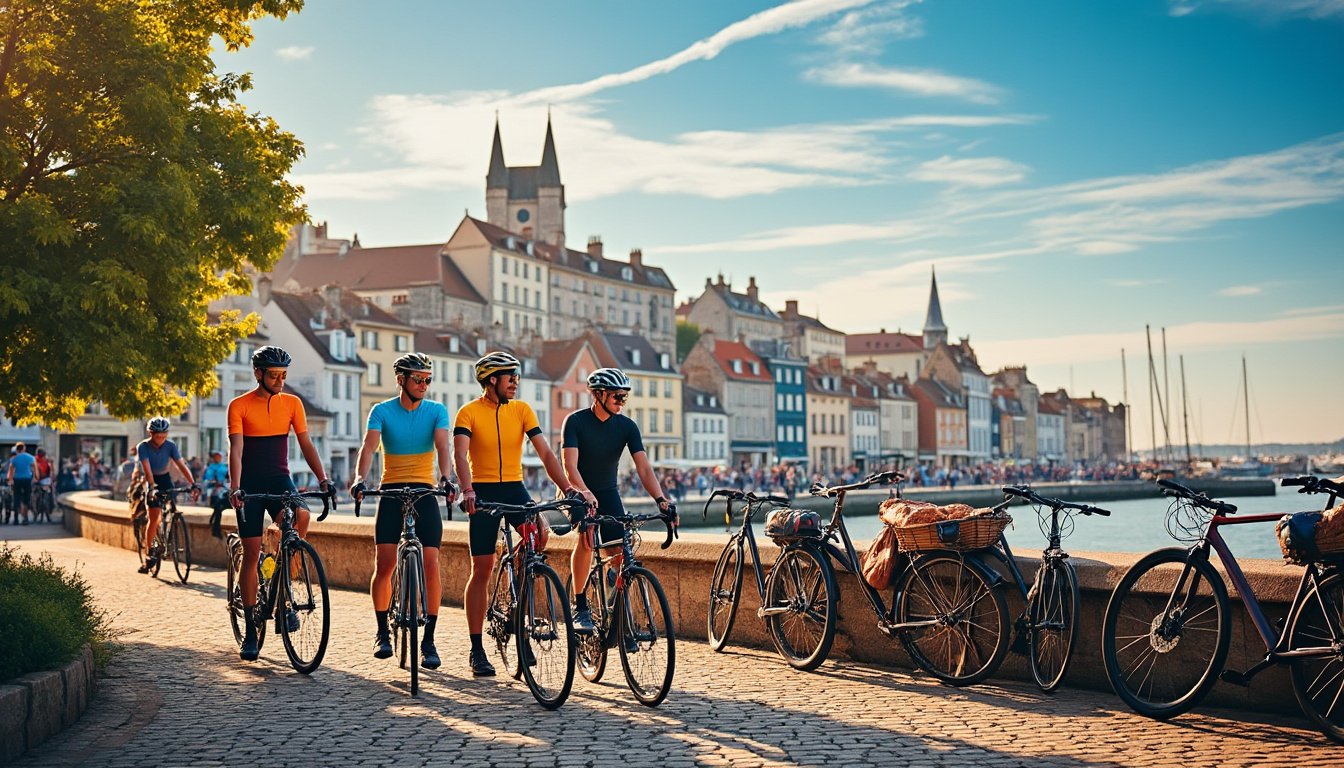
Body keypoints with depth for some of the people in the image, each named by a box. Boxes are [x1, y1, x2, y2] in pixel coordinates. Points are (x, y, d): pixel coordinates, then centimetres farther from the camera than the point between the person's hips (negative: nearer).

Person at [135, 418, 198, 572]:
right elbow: (147, 469, -28)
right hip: (152, 481, -3)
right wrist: (152, 487, -42)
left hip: (166, 480, 3)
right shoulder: (143, 447, -17)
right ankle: (148, 554, -6)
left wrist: (193, 484, -27)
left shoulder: (170, 445, -10)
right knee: (154, 518, -12)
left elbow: (181, 465, -16)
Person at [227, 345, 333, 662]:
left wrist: (322, 479, -11)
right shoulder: (239, 406, -4)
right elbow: (236, 449, -13)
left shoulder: (292, 403, 4)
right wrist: (235, 488, -27)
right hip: (251, 484, -2)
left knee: (301, 516, -30)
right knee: (252, 553, -3)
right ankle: (250, 632, 7)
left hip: (279, 479, 2)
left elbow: (305, 444, 2)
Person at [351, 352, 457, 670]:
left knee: (431, 565, -9)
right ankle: (382, 632, 13)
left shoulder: (437, 411, 2)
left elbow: (442, 447, -13)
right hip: (391, 491, 0)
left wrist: (446, 478, -32)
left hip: (425, 492, 0)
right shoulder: (382, 411, 0)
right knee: (384, 564, -8)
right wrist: (359, 479, -33)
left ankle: (429, 641, -1)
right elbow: (369, 446, -15)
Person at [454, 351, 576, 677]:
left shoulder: (522, 410, 3)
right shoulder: (469, 413, -6)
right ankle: (476, 649, 9)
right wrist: (467, 491, -38)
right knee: (481, 570, -1)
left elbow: (545, 453, -4)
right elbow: (460, 454, -20)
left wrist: (566, 488, -17)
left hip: (514, 488, 3)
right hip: (483, 492, -2)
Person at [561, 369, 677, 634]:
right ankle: (580, 607, -19)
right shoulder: (576, 421, -17)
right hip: (578, 493, -4)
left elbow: (643, 467, -15)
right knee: (586, 537, -30)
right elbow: (570, 465, -27)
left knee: (621, 553, -9)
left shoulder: (627, 426, -8)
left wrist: (660, 499, -30)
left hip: (608, 493, 4)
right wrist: (585, 493, -44)